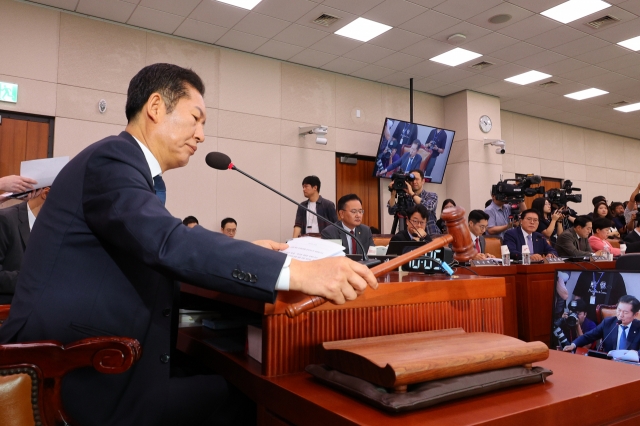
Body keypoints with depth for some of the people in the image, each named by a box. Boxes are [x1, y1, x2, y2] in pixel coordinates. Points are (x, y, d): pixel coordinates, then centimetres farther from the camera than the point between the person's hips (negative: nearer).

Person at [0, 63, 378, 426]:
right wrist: (295, 271, -36)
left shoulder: (127, 164, 12)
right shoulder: (111, 159, -17)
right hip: (77, 376, -9)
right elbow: (169, 243, -32)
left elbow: (154, 250, 13)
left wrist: (246, 253, 4)